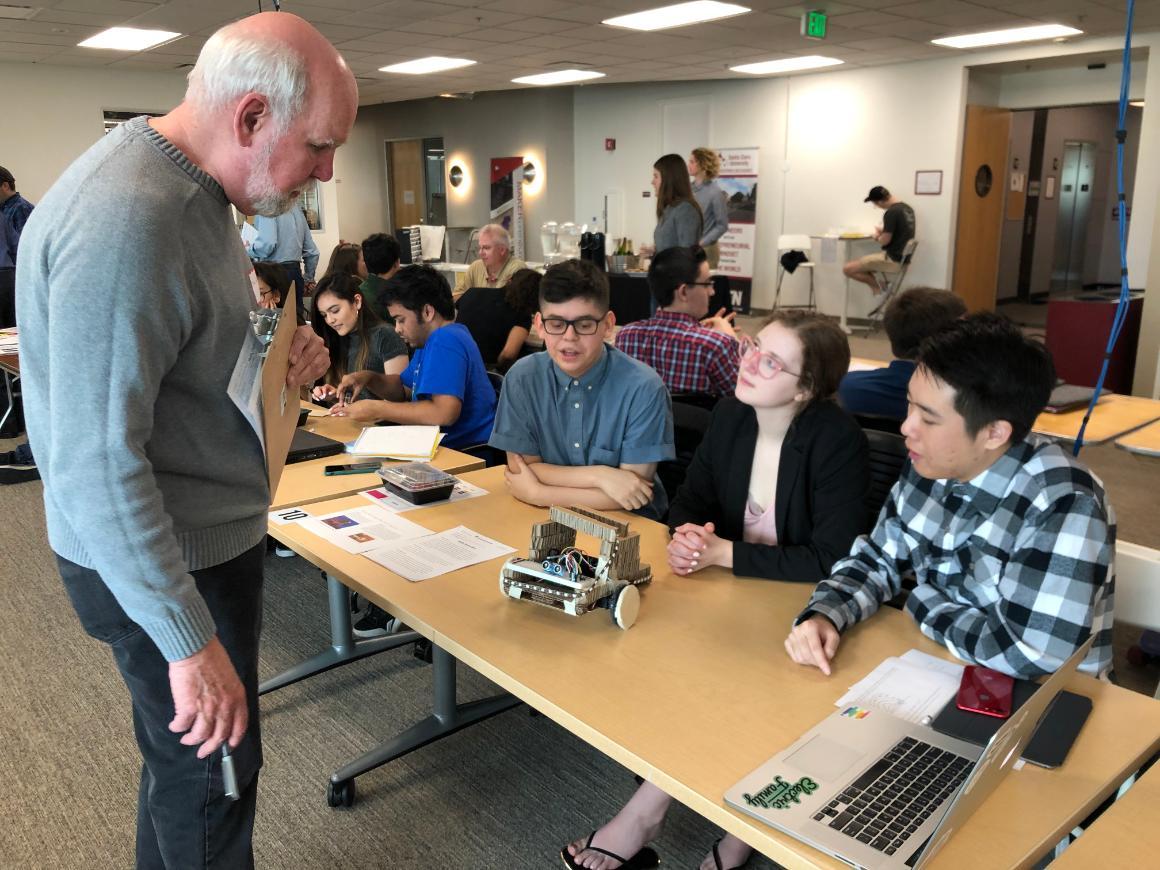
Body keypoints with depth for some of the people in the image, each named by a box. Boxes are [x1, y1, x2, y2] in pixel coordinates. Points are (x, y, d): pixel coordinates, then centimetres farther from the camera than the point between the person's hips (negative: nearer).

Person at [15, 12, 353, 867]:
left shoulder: (191, 188, 5)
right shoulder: (124, 223, -28)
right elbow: (96, 464, -28)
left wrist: (280, 357, 1)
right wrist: (190, 642, -25)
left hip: (210, 532, 9)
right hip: (165, 563, -9)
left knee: (183, 760, 24)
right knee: (212, 773, 10)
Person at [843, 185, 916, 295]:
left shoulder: (891, 212, -22)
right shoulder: (907, 209, 8)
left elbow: (885, 240, -20)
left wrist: (878, 237, 1)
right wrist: (883, 231, 12)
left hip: (892, 259, -10)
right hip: (903, 257, 10)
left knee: (847, 269, -9)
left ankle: (877, 285, 3)